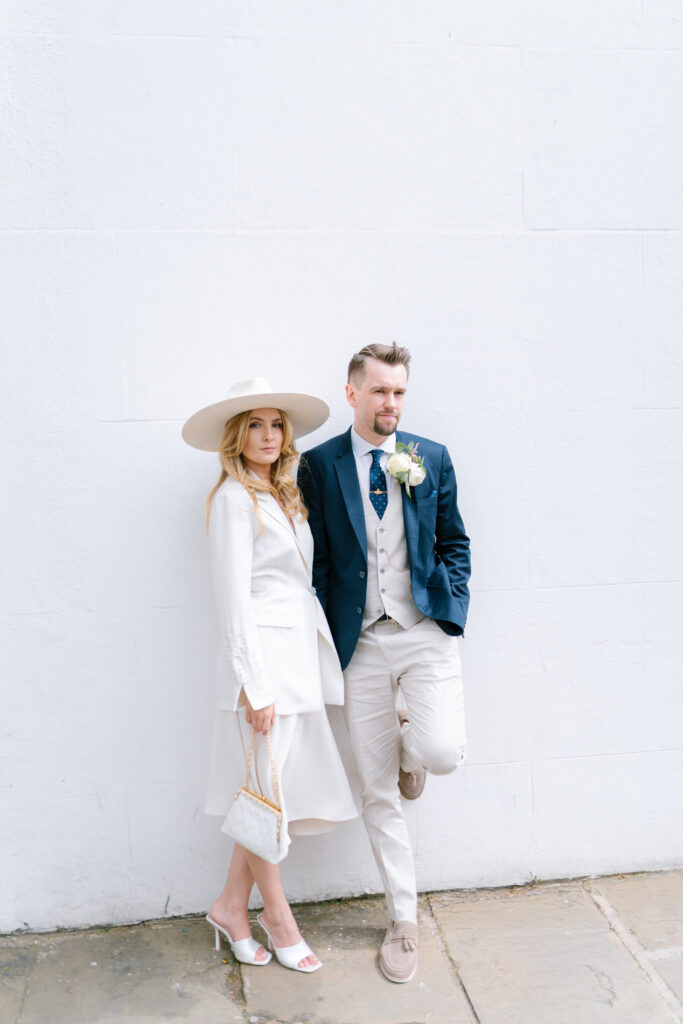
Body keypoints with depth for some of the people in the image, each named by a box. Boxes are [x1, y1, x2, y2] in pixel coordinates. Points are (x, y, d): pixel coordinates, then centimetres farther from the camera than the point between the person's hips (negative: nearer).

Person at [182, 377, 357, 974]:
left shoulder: (284, 496, 15)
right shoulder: (234, 498, -9)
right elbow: (234, 596, -14)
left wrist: (320, 664, 10)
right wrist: (255, 684, -16)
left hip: (299, 654, 8)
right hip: (263, 655, -8)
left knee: (285, 791, 12)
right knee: (267, 790, 5)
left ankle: (232, 907, 26)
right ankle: (278, 917, 22)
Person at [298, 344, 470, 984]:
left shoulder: (431, 459, 7)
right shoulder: (319, 465, 2)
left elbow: (454, 543, 11)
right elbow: (315, 560, 3)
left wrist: (451, 612, -2)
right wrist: (324, 643, -2)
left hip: (425, 632, 1)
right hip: (360, 643, 0)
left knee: (442, 752, -20)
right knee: (378, 792, 6)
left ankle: (410, 749, 20)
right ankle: (404, 920, 24)